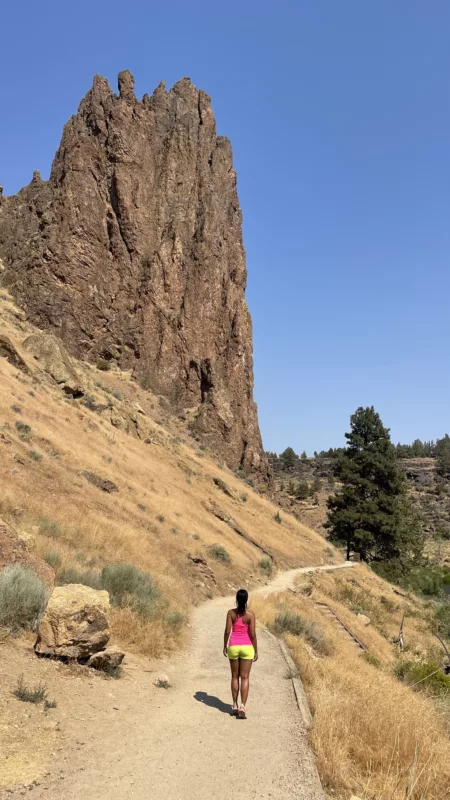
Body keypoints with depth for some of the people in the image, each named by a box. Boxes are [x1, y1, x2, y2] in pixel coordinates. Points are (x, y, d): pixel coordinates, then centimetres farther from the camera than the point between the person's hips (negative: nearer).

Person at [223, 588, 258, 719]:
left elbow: (227, 631, -6)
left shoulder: (231, 612, -6)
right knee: (245, 678, 4)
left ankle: (235, 706, 20)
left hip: (233, 647, 1)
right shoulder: (250, 615, -10)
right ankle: (242, 707, -6)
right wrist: (256, 651, 0)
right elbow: (252, 634, -10)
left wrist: (225, 646, 7)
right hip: (246, 647, -1)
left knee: (235, 677, 15)